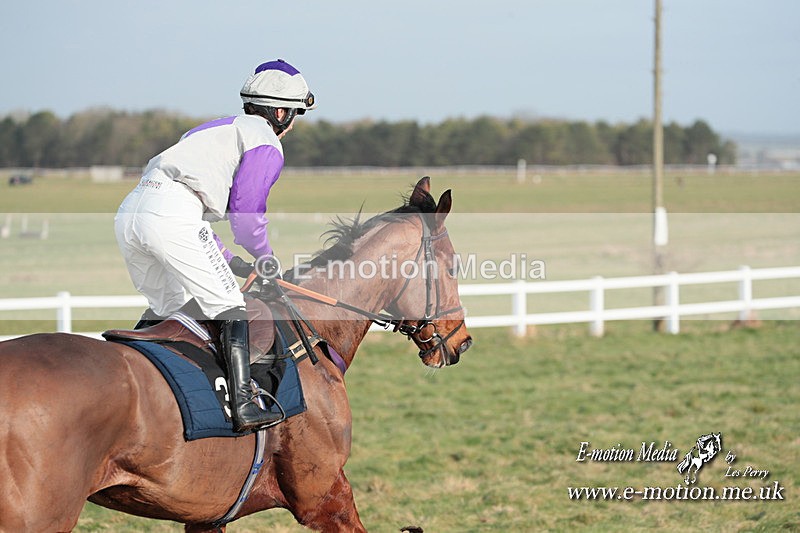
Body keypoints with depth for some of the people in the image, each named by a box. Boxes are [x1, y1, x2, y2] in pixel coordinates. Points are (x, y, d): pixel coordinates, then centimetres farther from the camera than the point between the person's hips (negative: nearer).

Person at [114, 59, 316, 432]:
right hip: (172, 216, -8)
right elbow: (246, 212, 2)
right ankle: (243, 405, -15)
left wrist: (228, 260, 30)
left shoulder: (221, 130, 34)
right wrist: (265, 257, 20)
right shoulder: (267, 143, 7)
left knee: (167, 306, 25)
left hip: (129, 215, 9)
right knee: (229, 307, -5)